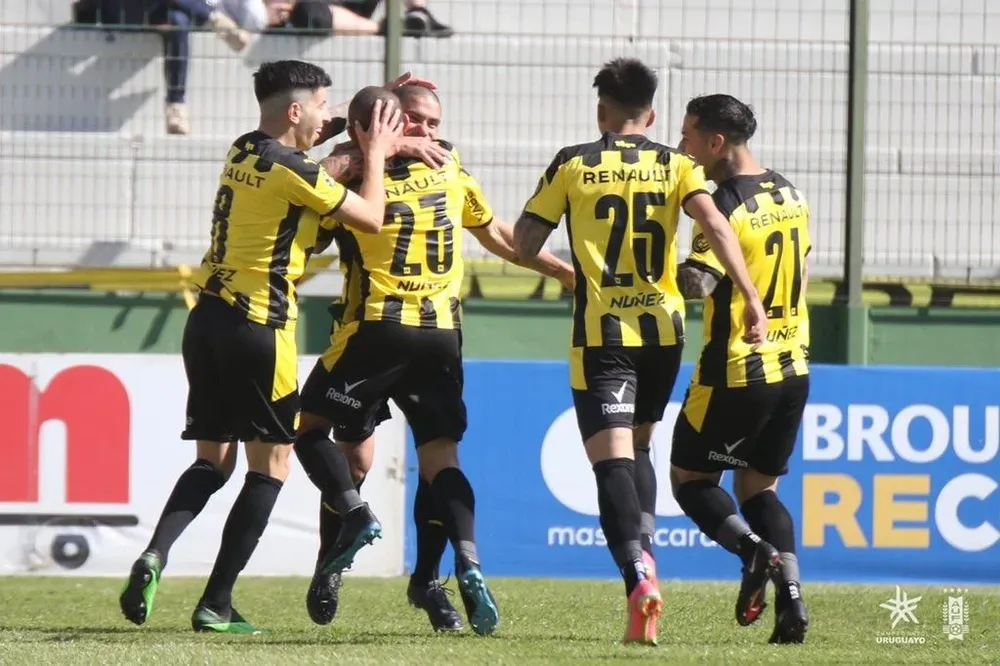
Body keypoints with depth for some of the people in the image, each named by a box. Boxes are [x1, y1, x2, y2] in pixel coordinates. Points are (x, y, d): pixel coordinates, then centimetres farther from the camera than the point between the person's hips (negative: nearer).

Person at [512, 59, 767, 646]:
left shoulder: (573, 165, 2)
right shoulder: (675, 165, 6)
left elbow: (525, 243, 2)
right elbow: (714, 223, -10)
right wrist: (751, 297, -13)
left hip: (601, 333, -3)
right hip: (663, 328, 3)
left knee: (612, 459, -9)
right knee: (637, 446, 24)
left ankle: (638, 573, -29)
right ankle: (644, 550, 8)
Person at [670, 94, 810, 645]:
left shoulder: (728, 205, -17)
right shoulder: (791, 196, 8)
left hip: (736, 374, -7)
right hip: (792, 368, 7)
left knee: (690, 477, 9)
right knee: (758, 487, 15)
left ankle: (755, 550, -16)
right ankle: (790, 598, -3)